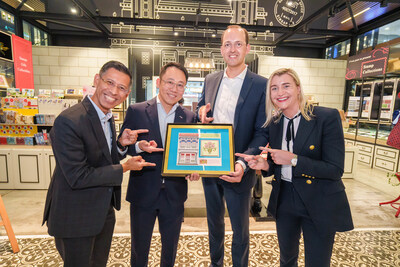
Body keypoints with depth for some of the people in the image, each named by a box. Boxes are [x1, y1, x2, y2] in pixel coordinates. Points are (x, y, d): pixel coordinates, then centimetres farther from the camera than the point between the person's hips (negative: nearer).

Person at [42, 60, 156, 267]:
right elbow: (77, 177, -25)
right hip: (75, 217, -7)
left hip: (104, 211, 8)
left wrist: (121, 143, -8)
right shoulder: (68, 121, -25)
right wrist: (125, 168, -20)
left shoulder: (107, 118, 2)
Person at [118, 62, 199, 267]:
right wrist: (139, 146, -23)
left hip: (174, 195, 2)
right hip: (143, 193, -1)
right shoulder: (136, 111, -6)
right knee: (139, 249, 21)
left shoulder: (189, 117, -1)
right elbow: (122, 146, -3)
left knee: (170, 248, 23)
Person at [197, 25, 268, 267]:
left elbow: (262, 132, -12)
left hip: (237, 170, -4)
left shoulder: (261, 85, -10)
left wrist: (243, 164, -25)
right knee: (214, 222, 25)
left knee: (240, 229, 16)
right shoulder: (210, 80, 5)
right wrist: (202, 110, -8)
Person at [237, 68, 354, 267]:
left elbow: (335, 170, -17)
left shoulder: (327, 117, -15)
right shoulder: (273, 123, 0)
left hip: (319, 204, -4)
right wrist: (264, 165, -13)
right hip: (284, 200, 5)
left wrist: (293, 159, -25)